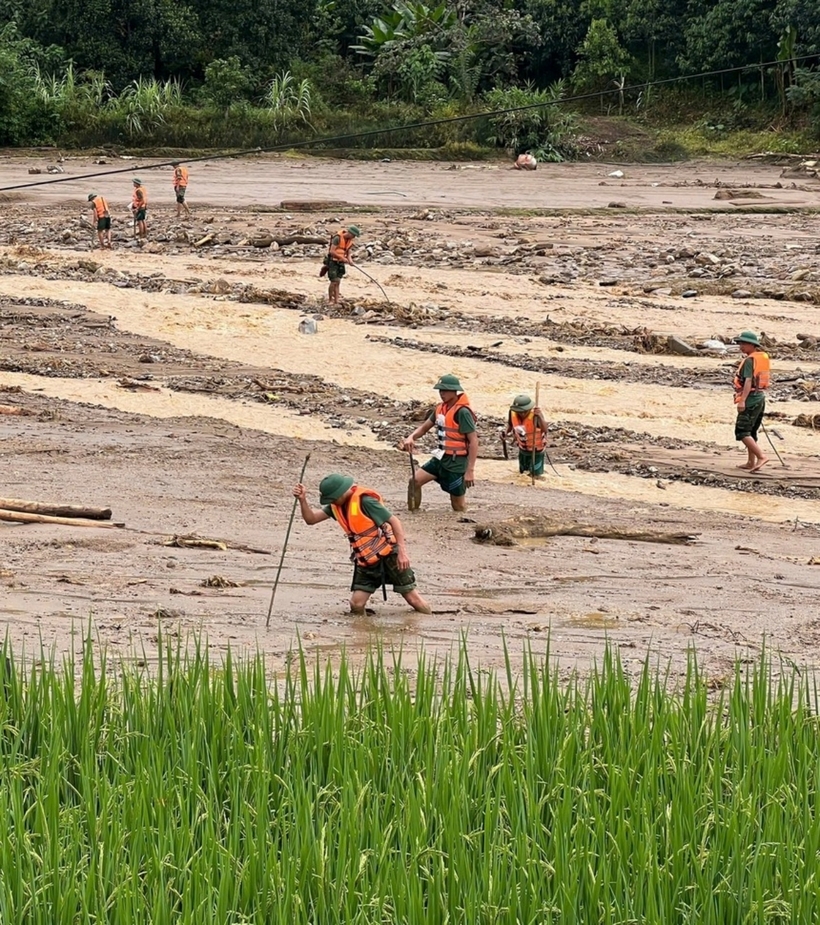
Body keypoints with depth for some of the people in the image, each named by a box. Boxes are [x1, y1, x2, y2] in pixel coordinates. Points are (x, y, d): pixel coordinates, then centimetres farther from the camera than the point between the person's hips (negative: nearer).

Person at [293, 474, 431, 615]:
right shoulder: (336, 505, 3)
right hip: (365, 561, 7)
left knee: (412, 598, -4)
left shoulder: (364, 501, -20)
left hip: (388, 555, -7)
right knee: (356, 605, -4)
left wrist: (402, 552, -25)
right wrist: (303, 500, -16)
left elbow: (395, 521, -19)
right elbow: (311, 519, 2)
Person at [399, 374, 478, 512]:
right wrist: (411, 437, -5)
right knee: (415, 481, -3)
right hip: (440, 458, 7)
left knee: (458, 506, 2)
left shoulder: (462, 412, -18)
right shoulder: (440, 408, 6)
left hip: (456, 461, -7)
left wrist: (470, 470, -21)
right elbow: (425, 426, 18)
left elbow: (473, 441, -19)